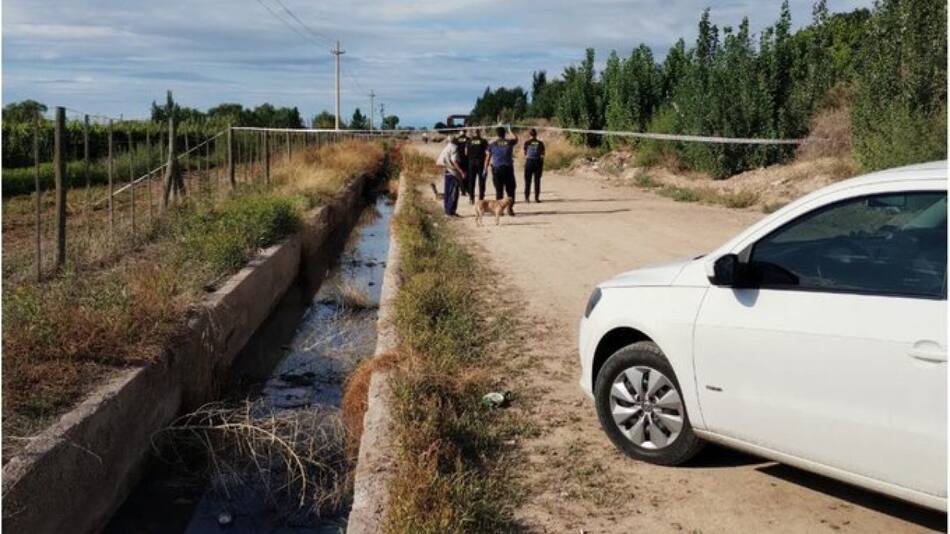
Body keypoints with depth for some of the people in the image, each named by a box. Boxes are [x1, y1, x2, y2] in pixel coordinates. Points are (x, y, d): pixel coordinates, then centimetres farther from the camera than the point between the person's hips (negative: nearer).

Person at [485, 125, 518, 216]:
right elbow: (516, 138, 25)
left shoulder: (492, 144, -1)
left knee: (499, 190, 6)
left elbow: (488, 158, 0)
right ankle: (510, 208, 0)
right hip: (508, 168, 0)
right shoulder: (509, 142, 2)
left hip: (496, 169, 0)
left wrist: (485, 169, 7)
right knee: (510, 189, 6)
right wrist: (510, 131, 40)